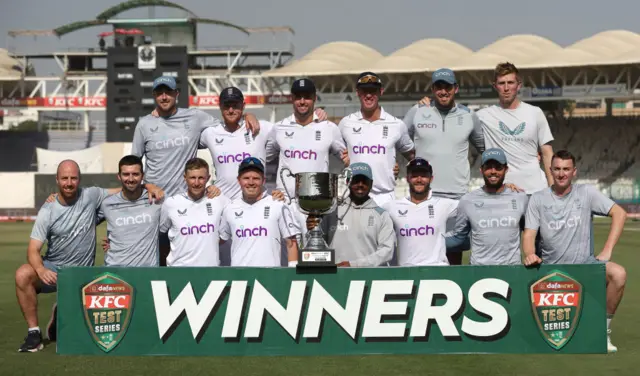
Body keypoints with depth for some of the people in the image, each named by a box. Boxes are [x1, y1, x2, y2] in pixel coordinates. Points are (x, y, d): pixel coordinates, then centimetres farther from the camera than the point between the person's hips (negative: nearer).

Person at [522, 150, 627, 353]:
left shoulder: (586, 193, 0)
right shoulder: (538, 199, 1)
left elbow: (620, 213, -4)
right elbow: (529, 234, -3)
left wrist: (607, 251, -12)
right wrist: (530, 255, -26)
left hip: (584, 263, 0)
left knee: (618, 274, -29)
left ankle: (604, 331, -11)